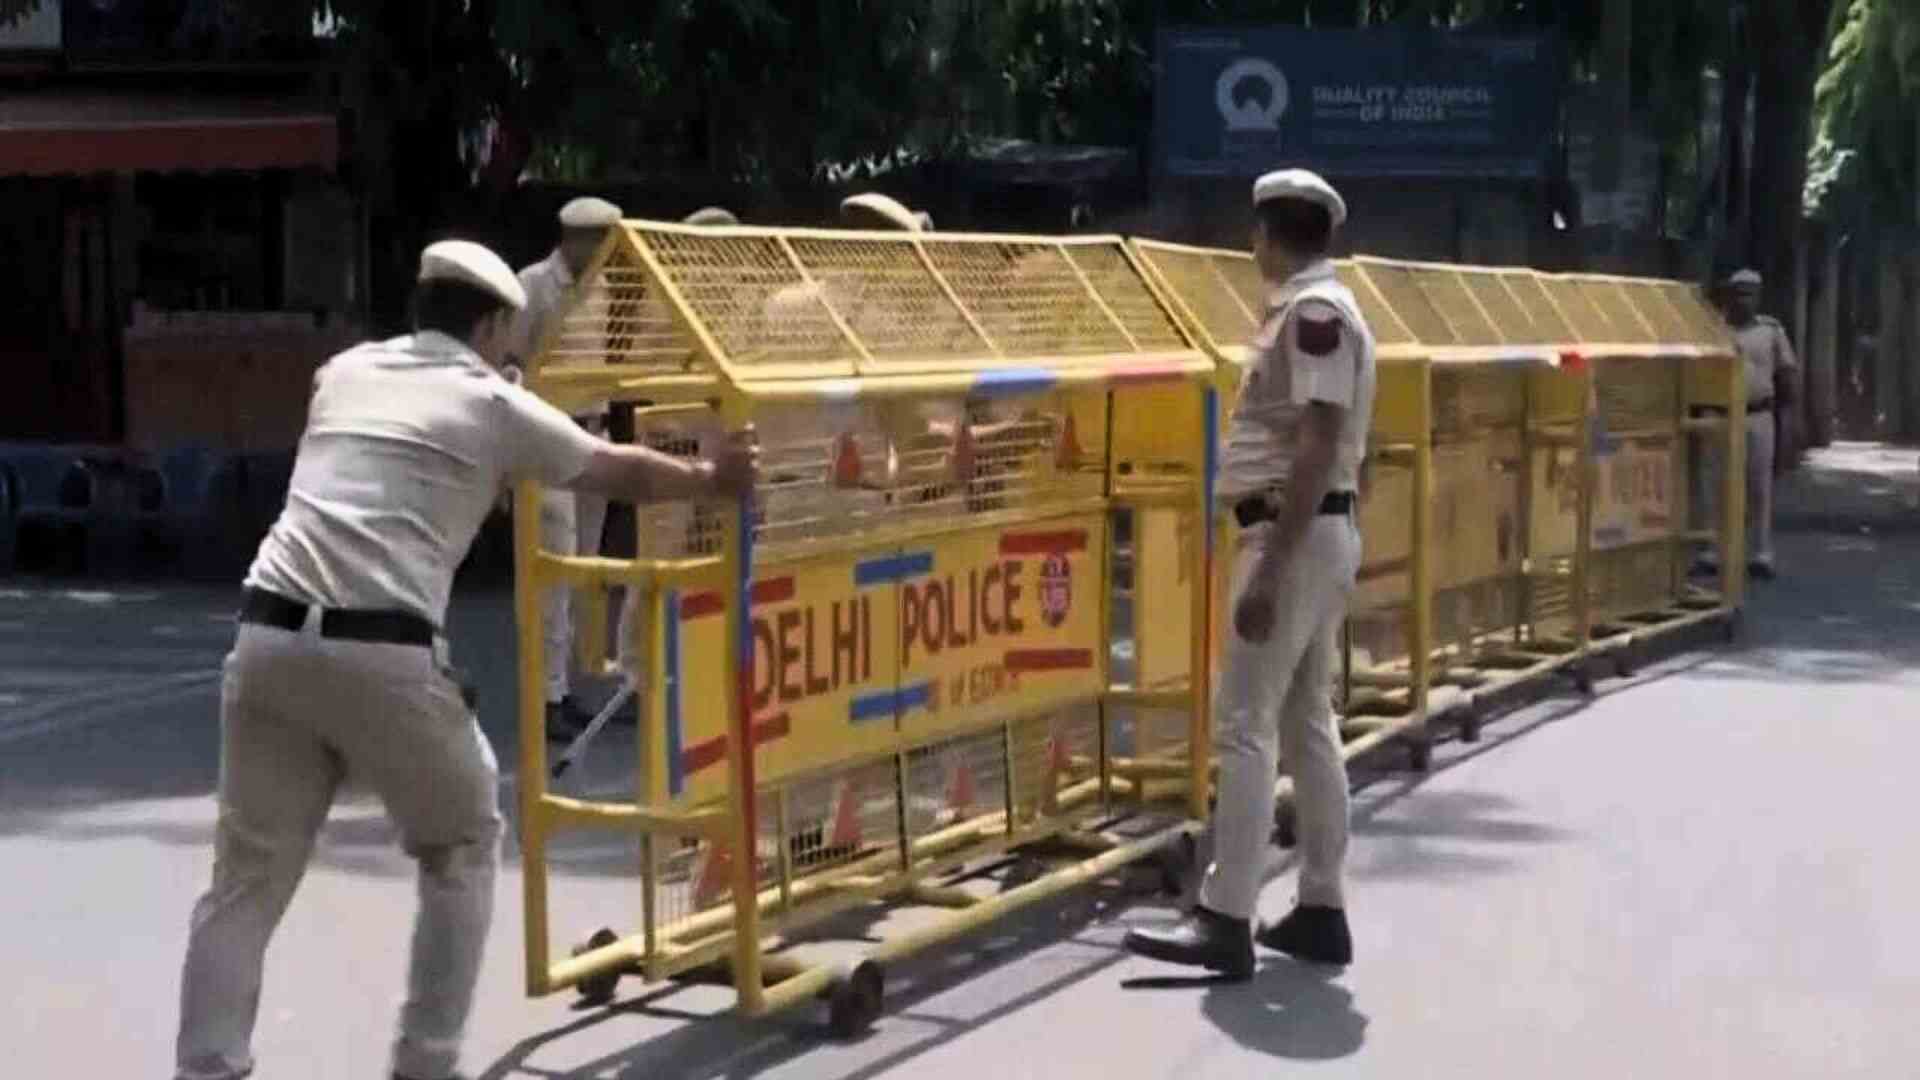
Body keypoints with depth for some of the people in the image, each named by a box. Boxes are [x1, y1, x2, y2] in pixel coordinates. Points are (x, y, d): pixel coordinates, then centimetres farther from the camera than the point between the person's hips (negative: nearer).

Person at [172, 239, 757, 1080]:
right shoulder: (492, 403, 9)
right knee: (461, 846, 17)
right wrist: (714, 478, 40)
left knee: (249, 872, 11)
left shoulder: (346, 372, 21)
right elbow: (619, 474, 22)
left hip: (270, 637, 4)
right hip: (381, 654, -4)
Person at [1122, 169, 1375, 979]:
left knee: (1244, 724, -10)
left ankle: (1226, 920, -10)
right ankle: (1321, 910, 18)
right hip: (1317, 533, 11)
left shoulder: (1313, 312, -15)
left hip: (1296, 534, -11)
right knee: (1307, 722, 13)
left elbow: (1318, 447, -23)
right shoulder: (1314, 308, 16)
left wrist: (1268, 568, -26)